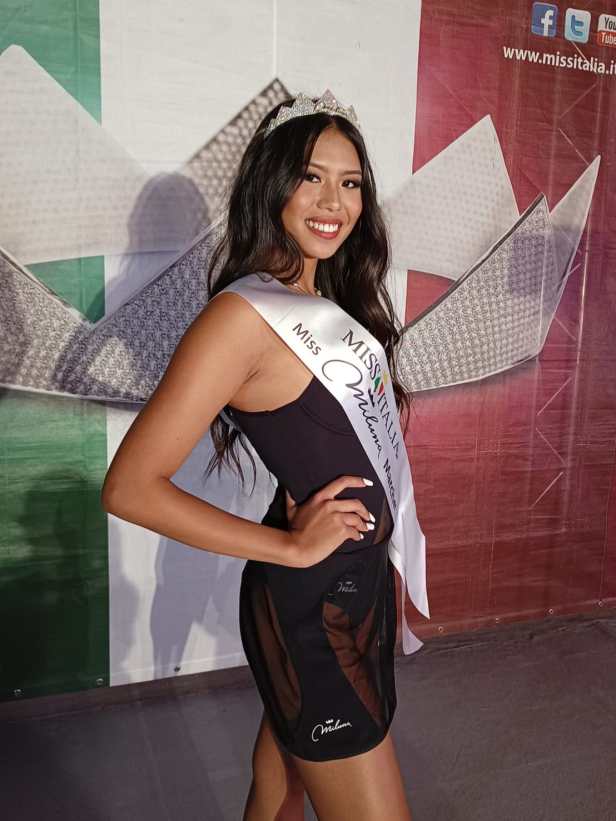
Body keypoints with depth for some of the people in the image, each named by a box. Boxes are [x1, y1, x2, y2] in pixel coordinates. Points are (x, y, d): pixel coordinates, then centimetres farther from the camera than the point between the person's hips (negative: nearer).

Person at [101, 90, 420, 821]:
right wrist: (293, 547, -17)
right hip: (310, 606, -7)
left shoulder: (327, 301, 7)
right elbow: (129, 488, -22)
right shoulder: (244, 313, -19)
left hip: (359, 583, 8)